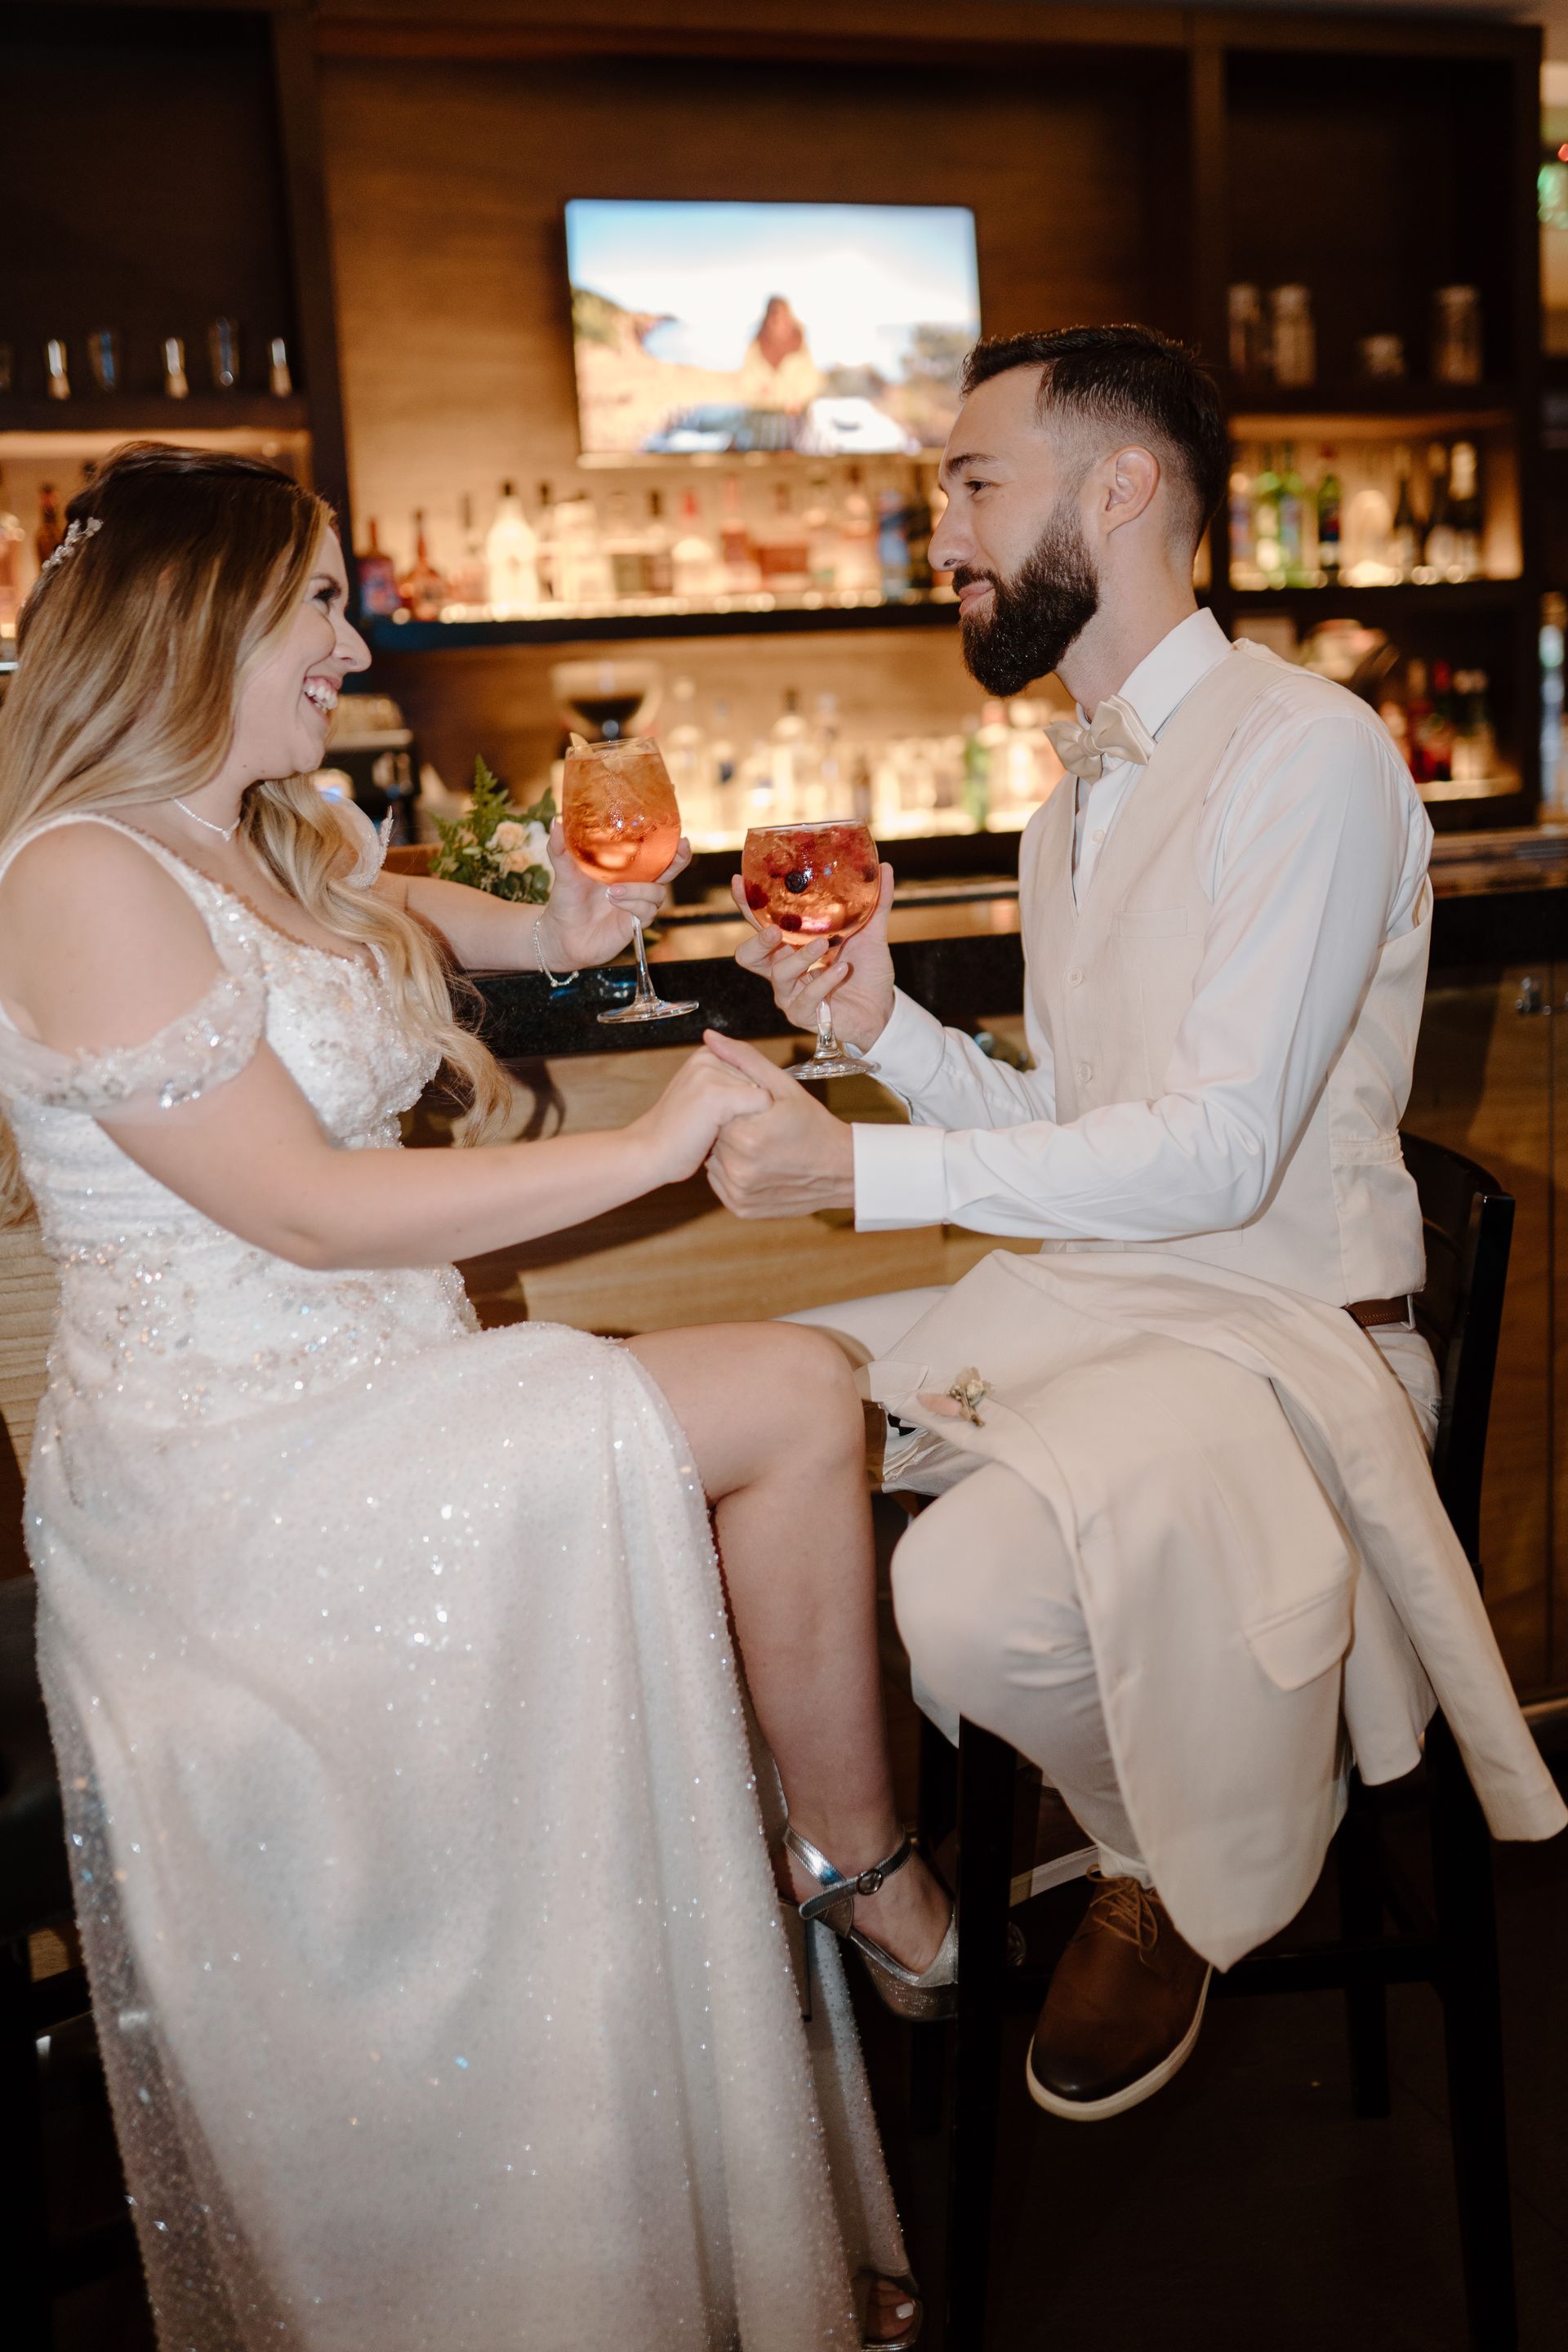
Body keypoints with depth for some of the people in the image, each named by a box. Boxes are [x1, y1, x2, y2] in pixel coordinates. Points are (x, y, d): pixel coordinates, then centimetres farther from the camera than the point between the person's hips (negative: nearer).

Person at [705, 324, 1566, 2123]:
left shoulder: (1306, 754, -15)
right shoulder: (1074, 802, 15)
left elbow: (1217, 1151, -22)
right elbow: (1069, 1128, 13)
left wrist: (861, 1170, -23)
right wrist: (885, 1025, -3)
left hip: (1279, 1324, -8)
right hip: (1086, 1289, 8)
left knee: (970, 1593, -31)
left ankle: (1177, 1867, 5)